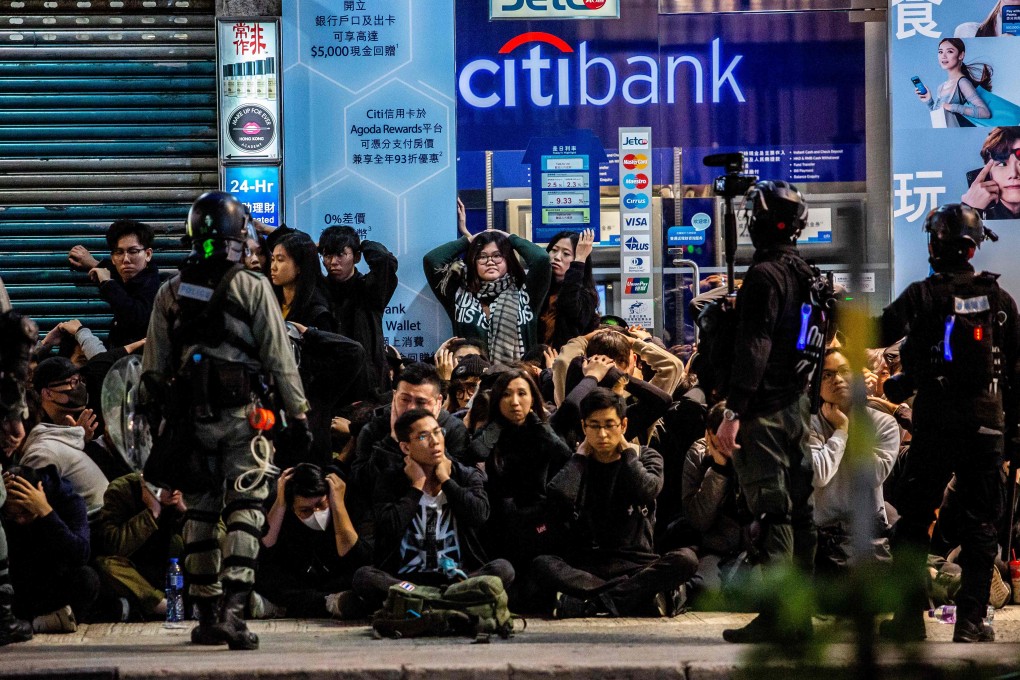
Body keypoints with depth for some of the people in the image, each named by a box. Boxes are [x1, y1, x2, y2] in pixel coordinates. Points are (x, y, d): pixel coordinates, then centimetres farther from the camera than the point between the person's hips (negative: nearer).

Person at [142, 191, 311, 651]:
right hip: (240, 414, -4)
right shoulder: (253, 289, -5)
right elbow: (279, 360, -5)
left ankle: (207, 616, 15)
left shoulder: (170, 293, 7)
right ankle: (232, 609, -19)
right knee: (244, 510, -4)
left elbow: (153, 369, 9)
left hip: (189, 417, 4)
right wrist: (298, 415, 0)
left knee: (200, 513, 11)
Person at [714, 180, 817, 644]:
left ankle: (776, 617, -12)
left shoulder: (764, 275, -13)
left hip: (765, 411, -8)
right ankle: (800, 615, 13)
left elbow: (753, 348, -19)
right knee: (798, 509, 9)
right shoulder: (807, 275, 15)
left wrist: (734, 410, -20)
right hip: (798, 405, 8)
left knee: (771, 510, -9)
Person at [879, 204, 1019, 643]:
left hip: (936, 421, -2)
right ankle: (971, 620, 3)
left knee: (914, 520, 6)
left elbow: (878, 333, -15)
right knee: (980, 524, 6)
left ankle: (909, 618, 3)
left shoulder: (924, 295, -6)